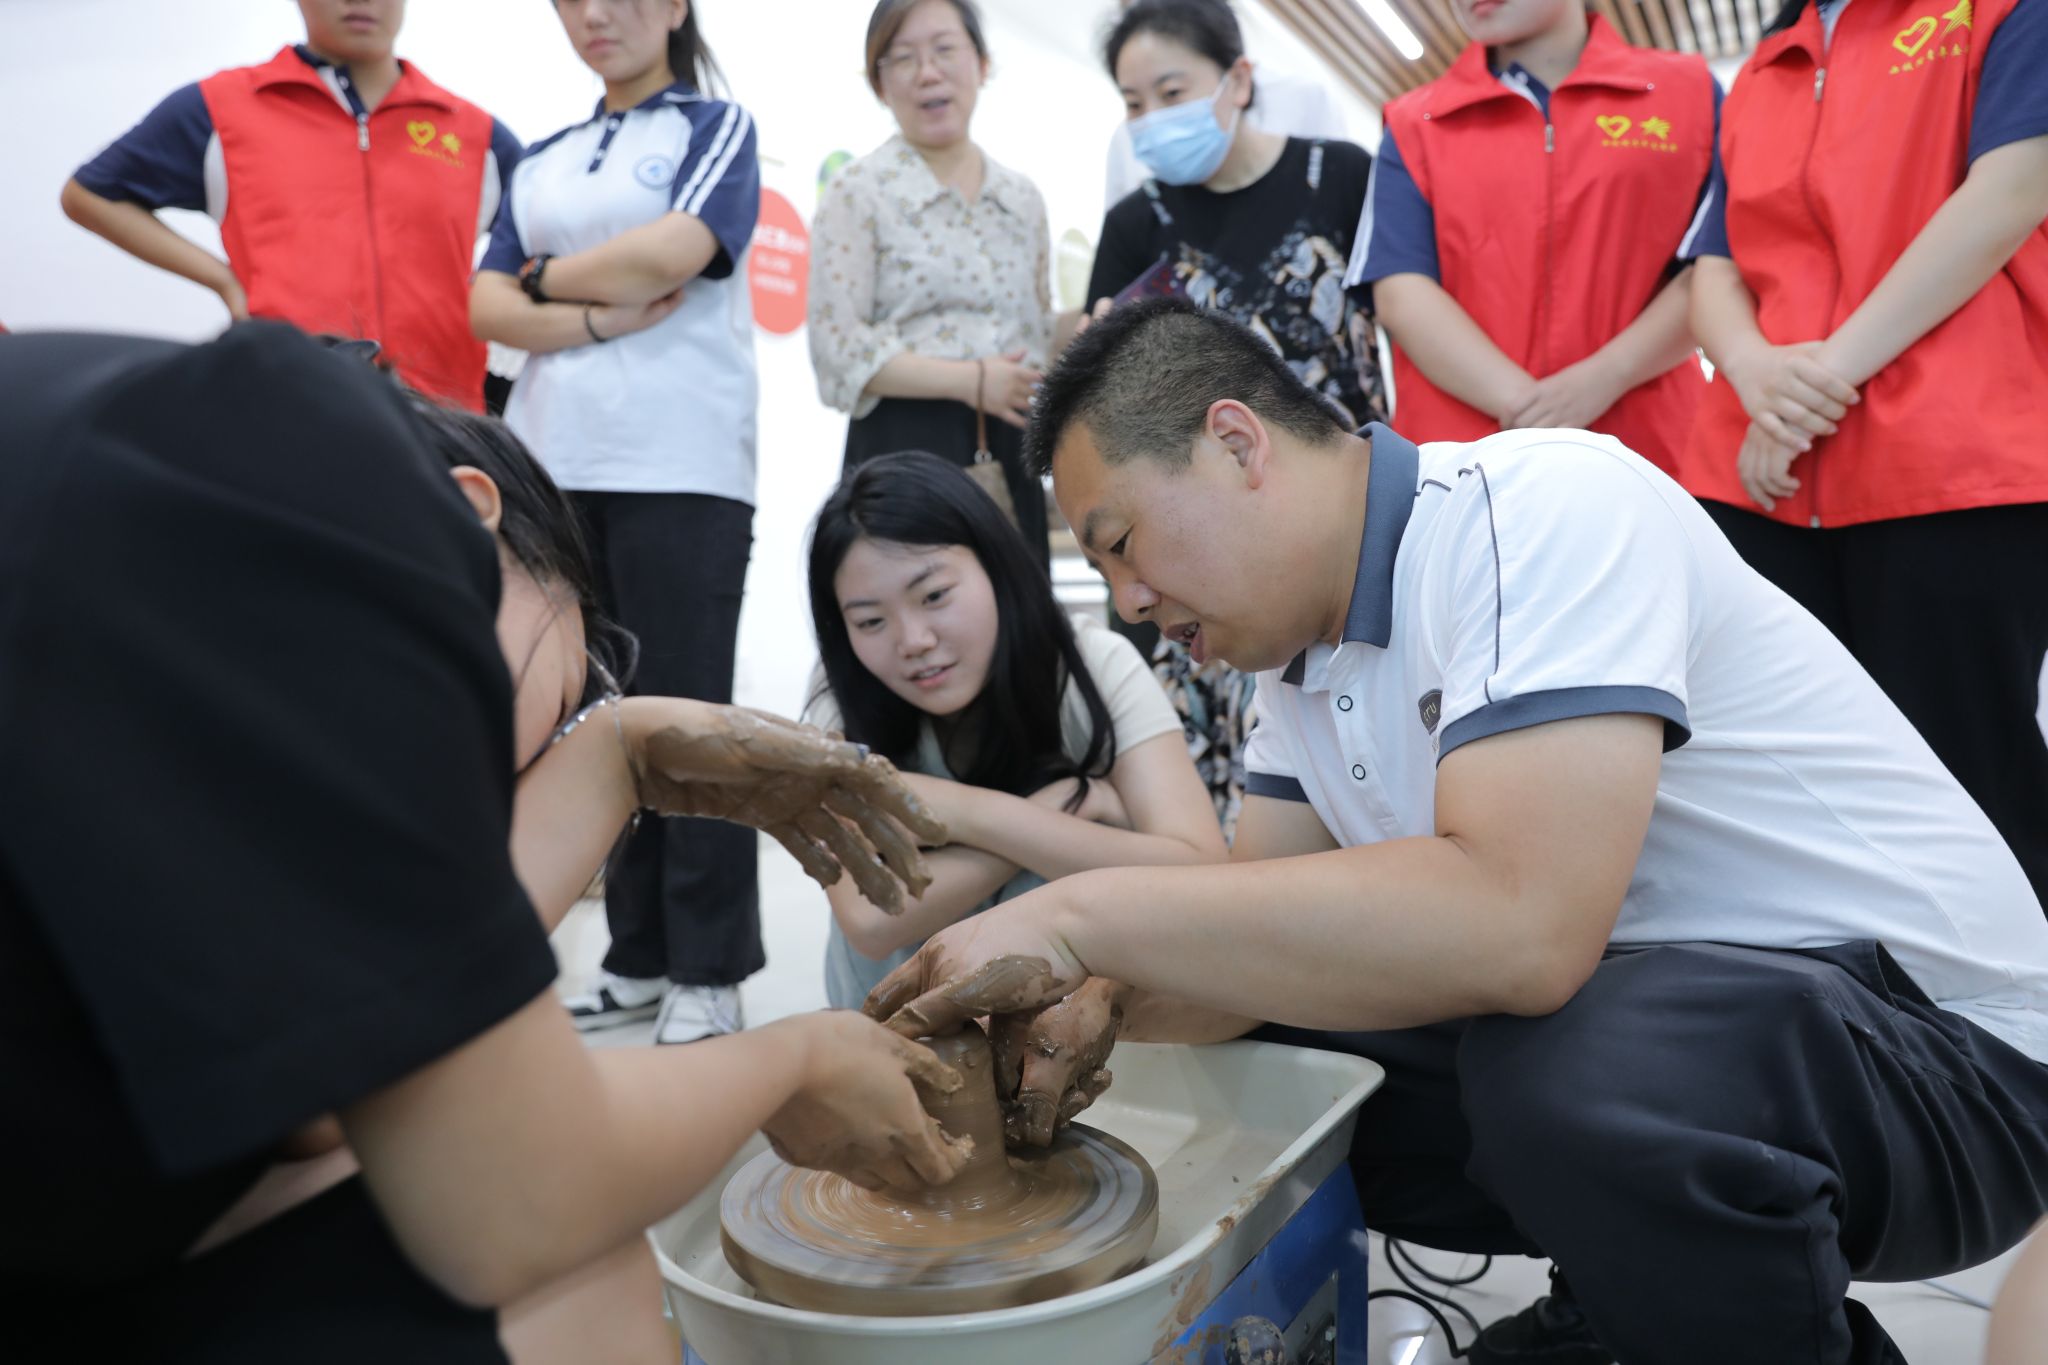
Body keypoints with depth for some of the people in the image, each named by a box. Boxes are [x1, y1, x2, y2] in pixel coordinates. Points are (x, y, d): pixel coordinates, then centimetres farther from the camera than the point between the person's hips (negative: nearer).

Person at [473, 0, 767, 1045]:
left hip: (681, 467, -5)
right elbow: (489, 305, 8)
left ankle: (710, 974, 3)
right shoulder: (542, 162, 21)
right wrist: (601, 317, -9)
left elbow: (673, 252, -10)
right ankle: (639, 957, 15)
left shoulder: (716, 127, 9)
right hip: (550, 466, 5)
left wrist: (549, 276, 4)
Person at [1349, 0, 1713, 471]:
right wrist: (1522, 405, -15)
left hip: (1646, 455, 1)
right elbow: (1402, 293, -3)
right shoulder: (1413, 126, 9)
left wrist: (1606, 377, -13)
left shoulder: (1687, 89, 10)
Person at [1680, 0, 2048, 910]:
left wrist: (1834, 366, -12)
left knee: (1965, 794, -2)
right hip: (1759, 480, 5)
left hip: (1955, 465, -5)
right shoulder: (1758, 77, 23)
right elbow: (1715, 265, 14)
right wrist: (1757, 372, -8)